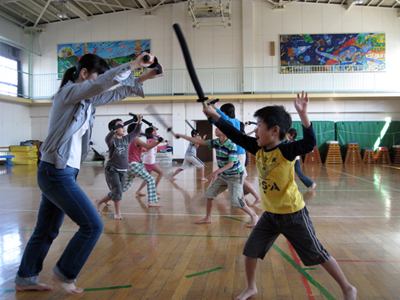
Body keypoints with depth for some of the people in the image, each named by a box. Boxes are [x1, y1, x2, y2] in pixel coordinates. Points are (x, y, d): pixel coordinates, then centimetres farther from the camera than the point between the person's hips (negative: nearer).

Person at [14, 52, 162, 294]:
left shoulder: (86, 99, 13)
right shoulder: (69, 91, -12)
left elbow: (114, 94, 21)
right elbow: (104, 82, -28)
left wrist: (143, 79, 15)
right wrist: (133, 65, -23)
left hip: (61, 173, 9)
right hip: (57, 173, -9)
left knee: (46, 232, 18)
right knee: (93, 225, -6)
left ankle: (25, 279, 33)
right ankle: (64, 273, 12)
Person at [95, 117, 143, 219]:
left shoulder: (127, 138, 7)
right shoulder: (112, 140, -9)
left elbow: (136, 131, 11)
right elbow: (108, 138, -32)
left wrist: (139, 122, -3)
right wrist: (114, 130, -49)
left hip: (123, 171, 6)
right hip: (112, 169, -6)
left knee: (116, 193, 12)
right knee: (117, 191, -12)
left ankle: (99, 201, 35)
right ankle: (117, 213, 9)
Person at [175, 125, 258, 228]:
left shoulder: (231, 145, -23)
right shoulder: (216, 142, -3)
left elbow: (231, 164, -26)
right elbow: (199, 141, 2)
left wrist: (217, 171, -38)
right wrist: (181, 136, 2)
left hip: (235, 176, -8)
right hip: (223, 175, 8)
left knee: (235, 201, -15)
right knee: (209, 193, 5)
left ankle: (254, 216, 5)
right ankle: (208, 218, 20)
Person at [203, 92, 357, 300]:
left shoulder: (286, 150, -20)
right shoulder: (258, 148, -1)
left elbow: (309, 143, -36)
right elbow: (236, 135, 5)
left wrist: (303, 114, -45)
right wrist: (215, 116, 8)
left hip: (293, 214, -6)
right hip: (270, 214, 6)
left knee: (317, 254, 6)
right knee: (250, 250, 9)